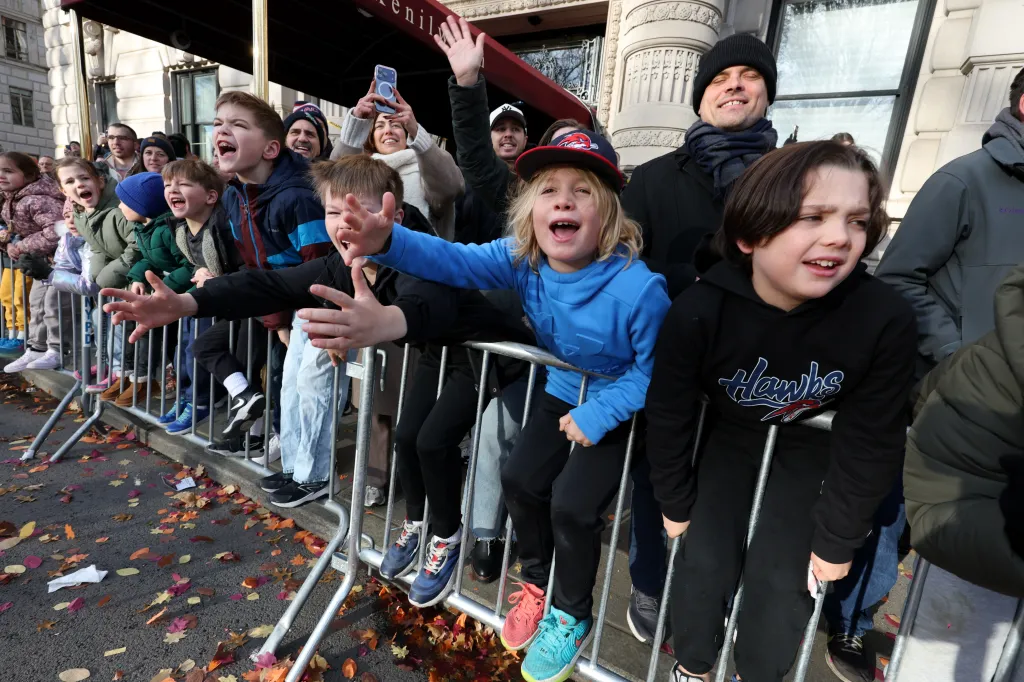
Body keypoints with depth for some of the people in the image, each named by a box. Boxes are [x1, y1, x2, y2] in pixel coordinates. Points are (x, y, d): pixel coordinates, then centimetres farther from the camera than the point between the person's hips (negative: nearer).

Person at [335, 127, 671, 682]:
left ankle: (572, 616, 18)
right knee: (519, 479, -3)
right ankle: (536, 581, 28)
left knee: (571, 504, -14)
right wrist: (389, 242, -43)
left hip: (620, 408, -5)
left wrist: (599, 415, -22)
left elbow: (653, 366, -18)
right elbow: (454, 261, -25)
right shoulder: (523, 260, -16)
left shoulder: (637, 288, -30)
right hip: (563, 391, 5)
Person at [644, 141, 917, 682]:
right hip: (729, 433, 0)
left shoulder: (884, 319, -31)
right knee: (706, 561, 0)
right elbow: (668, 414, -16)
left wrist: (837, 540, -5)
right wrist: (676, 503, -3)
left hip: (815, 446, 1)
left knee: (781, 578, -1)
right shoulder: (698, 311, -32)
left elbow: (870, 443, -15)